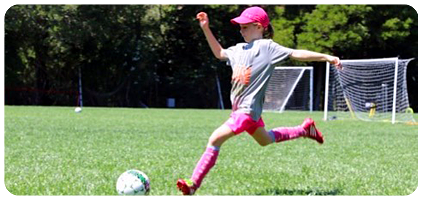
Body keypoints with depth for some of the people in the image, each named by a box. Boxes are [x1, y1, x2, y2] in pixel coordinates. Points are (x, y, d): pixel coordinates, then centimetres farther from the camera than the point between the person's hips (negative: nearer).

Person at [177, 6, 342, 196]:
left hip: (248, 109, -10)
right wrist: (206, 29, 20)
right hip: (239, 107, 10)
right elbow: (219, 53, 28)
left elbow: (296, 54, -13)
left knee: (215, 139, -19)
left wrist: (326, 57, -19)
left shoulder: (266, 46, -10)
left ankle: (193, 184, -17)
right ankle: (305, 129, 44)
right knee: (265, 140, 29)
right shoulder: (239, 49, 12)